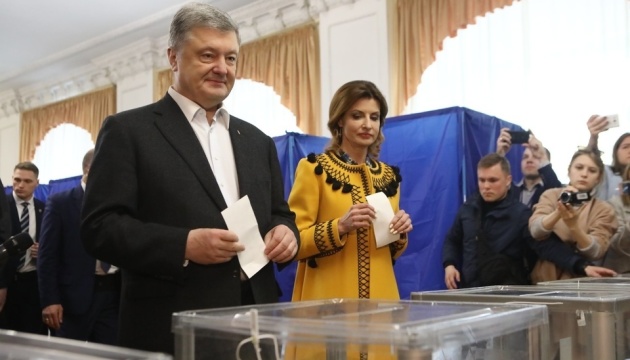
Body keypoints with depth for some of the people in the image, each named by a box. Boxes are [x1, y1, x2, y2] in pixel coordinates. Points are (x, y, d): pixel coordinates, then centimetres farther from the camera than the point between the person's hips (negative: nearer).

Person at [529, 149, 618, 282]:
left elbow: (595, 252, -9)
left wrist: (574, 226, -24)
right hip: (544, 277, 0)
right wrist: (558, 212, -26)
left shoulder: (604, 209, 4)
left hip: (579, 280, 0)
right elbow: (535, 231, -10)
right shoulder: (551, 195, 4)